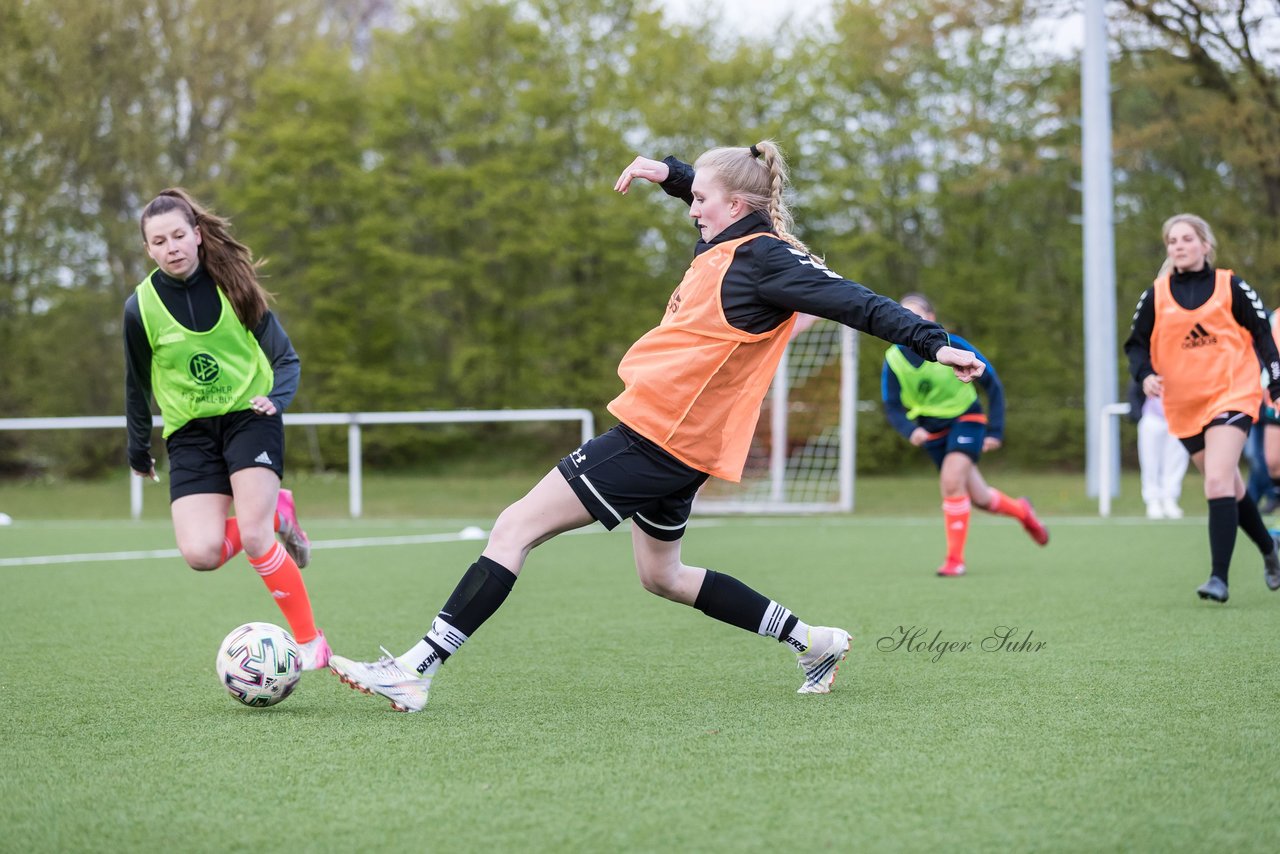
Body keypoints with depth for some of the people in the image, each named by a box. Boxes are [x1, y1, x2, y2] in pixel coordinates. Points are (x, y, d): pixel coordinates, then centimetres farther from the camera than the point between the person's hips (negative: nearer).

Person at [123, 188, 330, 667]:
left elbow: (286, 358, 1)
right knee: (200, 554, -18)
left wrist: (276, 397, -19)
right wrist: (138, 451, 18)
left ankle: (310, 640, -6)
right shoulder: (141, 307, -4)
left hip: (249, 417, -2)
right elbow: (138, 385, 12)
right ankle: (276, 517, 12)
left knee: (252, 538, -21)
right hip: (189, 432, 2)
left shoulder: (230, 285, -5)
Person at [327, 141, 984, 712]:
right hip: (673, 438, 11)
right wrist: (668, 172, 21)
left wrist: (933, 343, -26)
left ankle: (414, 672, -11)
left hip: (657, 438, -11)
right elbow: (719, 191, 36)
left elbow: (855, 301, -20)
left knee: (514, 528, -10)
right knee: (661, 577, 25)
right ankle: (813, 642, 27)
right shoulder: (728, 242, 13)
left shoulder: (764, 259, -14)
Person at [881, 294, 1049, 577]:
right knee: (979, 498, 9)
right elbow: (892, 407, -11)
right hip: (931, 428, 3)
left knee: (951, 481, -25)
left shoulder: (952, 346, -21)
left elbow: (992, 385, -12)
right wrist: (911, 430, -33)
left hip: (966, 418, -3)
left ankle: (955, 559, -15)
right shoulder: (893, 359, -14)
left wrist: (995, 431, -14)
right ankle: (1021, 511, 43)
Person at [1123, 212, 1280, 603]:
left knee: (1218, 482, -20)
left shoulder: (1231, 287, -2)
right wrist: (1145, 374, -14)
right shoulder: (1156, 296, 3)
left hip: (1231, 395, -4)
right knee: (1231, 487, 13)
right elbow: (1136, 344, 6)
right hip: (1183, 406, 4)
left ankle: (1219, 577, -22)